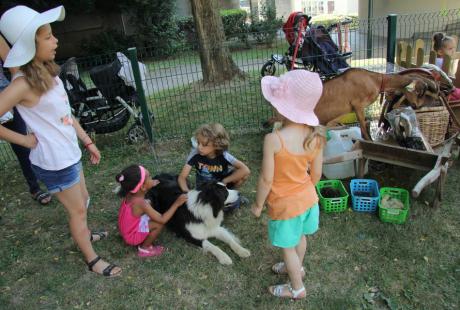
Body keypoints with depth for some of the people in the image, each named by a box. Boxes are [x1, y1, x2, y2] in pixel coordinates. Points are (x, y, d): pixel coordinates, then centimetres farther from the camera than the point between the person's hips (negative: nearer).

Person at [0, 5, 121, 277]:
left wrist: (88, 142, 13)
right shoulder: (23, 84, -24)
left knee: (83, 201, 26)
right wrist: (25, 140, -16)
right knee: (77, 210, 8)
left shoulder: (49, 73, 2)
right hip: (54, 162, -8)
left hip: (69, 154, 8)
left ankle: (85, 234, 53)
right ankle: (92, 260, 28)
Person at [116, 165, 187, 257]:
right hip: (132, 236, -8)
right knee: (159, 223, -20)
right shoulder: (141, 203, -34)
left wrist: (150, 185, 5)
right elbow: (163, 219, -32)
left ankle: (143, 241, 12)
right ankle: (144, 248, 1)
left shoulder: (130, 194, -11)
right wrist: (176, 203, -27)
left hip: (126, 231, 8)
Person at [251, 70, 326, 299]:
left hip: (285, 204, -6)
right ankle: (297, 267, 58)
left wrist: (258, 204, -6)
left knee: (288, 246, 19)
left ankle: (297, 288, 41)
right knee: (299, 237, 31)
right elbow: (316, 174, -3)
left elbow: (266, 179, -23)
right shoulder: (315, 135, -14)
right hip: (308, 198, 6)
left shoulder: (273, 139, -32)